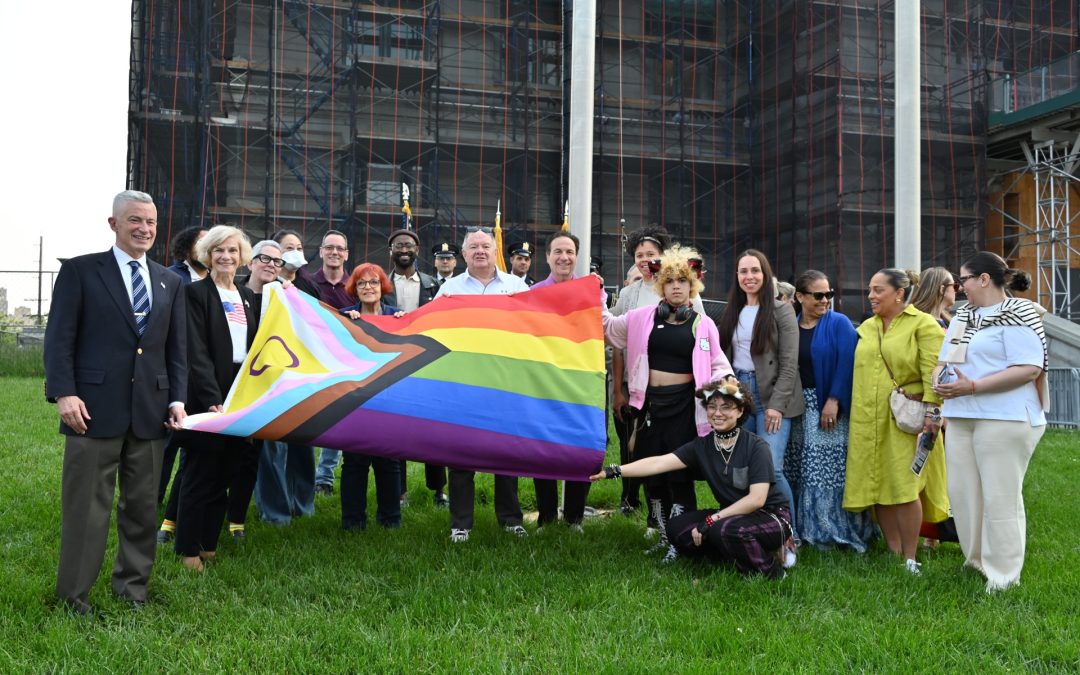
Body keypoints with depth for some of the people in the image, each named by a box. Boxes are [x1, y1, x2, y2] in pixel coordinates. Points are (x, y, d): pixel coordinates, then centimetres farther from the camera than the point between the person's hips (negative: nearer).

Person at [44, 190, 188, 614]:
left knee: (143, 504, 10)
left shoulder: (170, 283, 15)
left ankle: (133, 584, 24)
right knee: (86, 504, 0)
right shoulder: (80, 271, 1)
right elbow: (59, 337, -4)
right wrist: (63, 393, -14)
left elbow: (177, 348, 15)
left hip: (150, 411, 5)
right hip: (95, 408, -4)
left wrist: (177, 399, 4)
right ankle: (73, 593, 11)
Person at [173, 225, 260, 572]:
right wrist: (213, 399, -22)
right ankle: (188, 549, 13)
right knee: (202, 472, 1)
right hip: (208, 397, -6)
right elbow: (197, 353, -13)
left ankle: (209, 544, 20)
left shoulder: (248, 296, 13)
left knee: (229, 471, 9)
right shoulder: (196, 293, -6)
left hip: (242, 396, 6)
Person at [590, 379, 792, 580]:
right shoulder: (703, 446, -1)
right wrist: (614, 471, -22)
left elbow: (756, 499, -23)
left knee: (724, 530, -34)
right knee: (677, 528, -9)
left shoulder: (756, 446, -15)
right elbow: (659, 463, -11)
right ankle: (741, 557, 1)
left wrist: (712, 520, -24)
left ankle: (769, 570, -8)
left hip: (771, 516, -6)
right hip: (733, 515, 6)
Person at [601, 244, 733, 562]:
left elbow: (719, 366, 8)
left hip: (684, 406, -3)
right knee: (652, 474, 9)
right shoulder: (643, 318, 5)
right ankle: (664, 536, 23)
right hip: (651, 404, 3)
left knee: (680, 475, -4)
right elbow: (610, 327, 18)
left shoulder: (703, 324, 3)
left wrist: (720, 384, -12)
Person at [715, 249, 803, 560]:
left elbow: (789, 363, -7)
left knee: (770, 468, -14)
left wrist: (777, 405, -14)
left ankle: (789, 539, -2)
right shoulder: (732, 312, 14)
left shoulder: (781, 311, -2)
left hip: (771, 397, -5)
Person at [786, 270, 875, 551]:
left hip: (827, 407, -4)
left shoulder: (839, 324, -1)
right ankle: (802, 528, 14)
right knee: (797, 471, 5)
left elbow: (846, 364, -9)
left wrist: (834, 401, -17)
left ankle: (831, 531, 3)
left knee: (827, 471, -6)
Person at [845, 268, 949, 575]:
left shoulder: (923, 325, -3)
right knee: (878, 486, 5)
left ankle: (910, 559, 2)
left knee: (905, 486, -7)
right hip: (868, 420, 6)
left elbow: (932, 372, -10)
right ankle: (894, 553, 15)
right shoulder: (866, 328, 17)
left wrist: (931, 411, -18)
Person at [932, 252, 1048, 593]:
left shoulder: (1017, 314, -8)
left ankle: (1003, 575, 6)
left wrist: (971, 386, -20)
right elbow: (944, 359, 22)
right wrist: (939, 379, -2)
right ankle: (978, 559, 25)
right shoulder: (963, 315, 17)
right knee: (962, 491, 11)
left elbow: (1029, 370, -18)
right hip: (961, 418, 8)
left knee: (1000, 497, -3)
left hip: (1004, 419, -8)